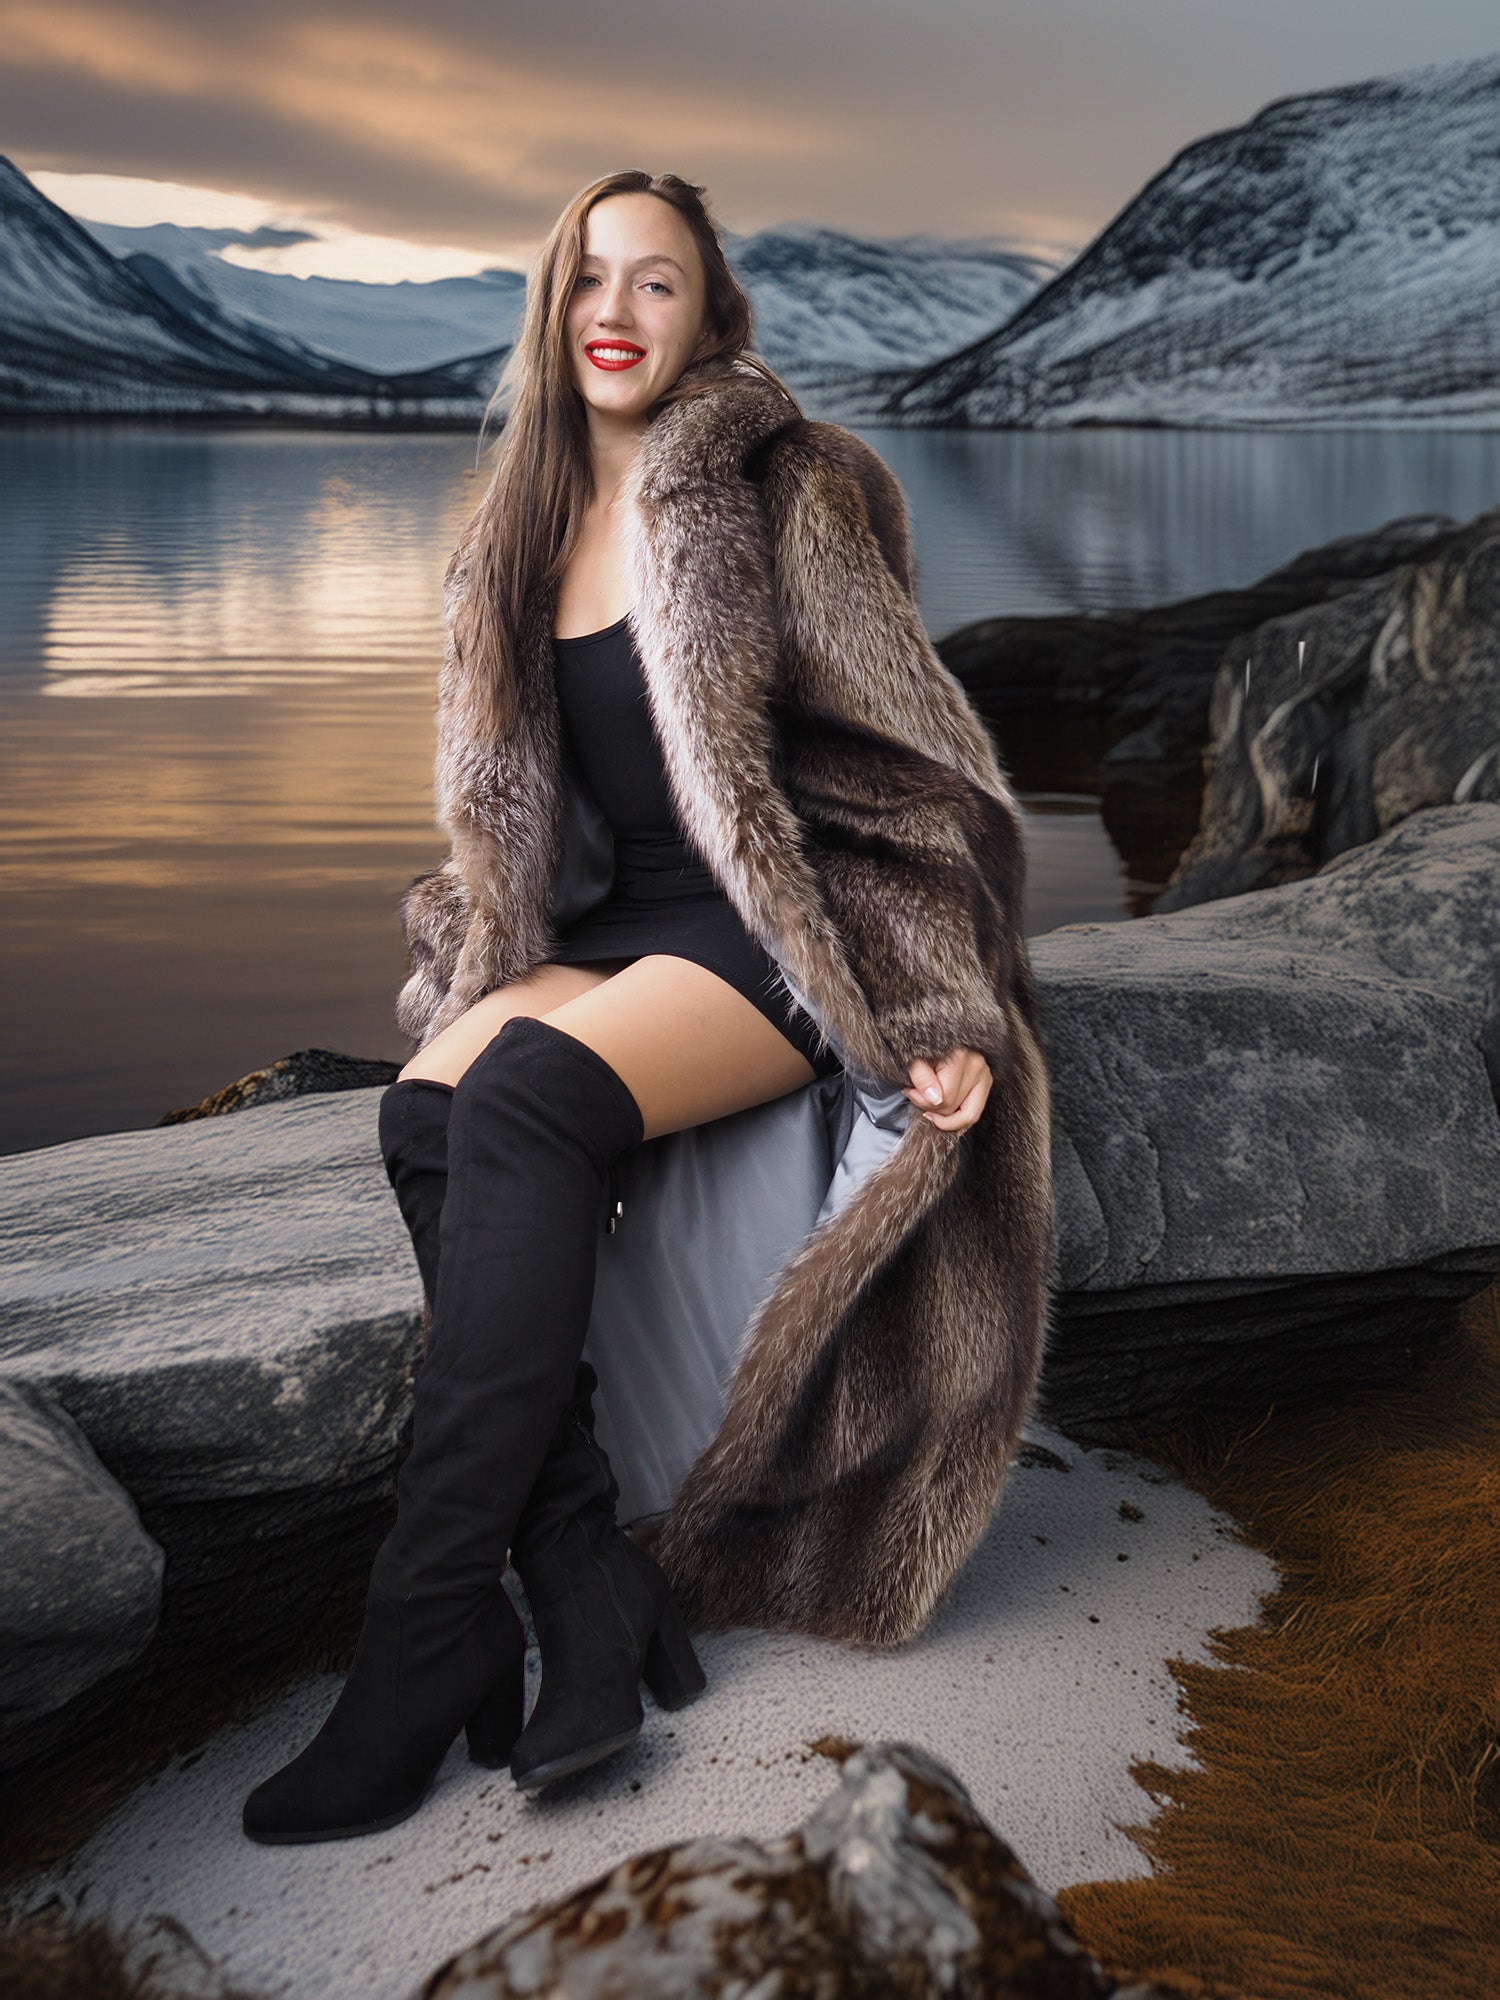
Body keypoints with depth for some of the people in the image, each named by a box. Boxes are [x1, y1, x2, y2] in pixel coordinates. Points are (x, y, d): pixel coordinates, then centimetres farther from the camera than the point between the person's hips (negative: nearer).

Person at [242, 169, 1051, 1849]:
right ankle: (590, 1596, -26)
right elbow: (507, 805, 20)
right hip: (624, 924, 6)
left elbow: (923, 753, -8)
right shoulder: (523, 537, 15)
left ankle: (427, 1640, -28)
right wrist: (471, 987, 5)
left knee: (526, 1104, -33)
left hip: (790, 936, -6)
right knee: (429, 1110, -25)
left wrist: (956, 1011, -14)